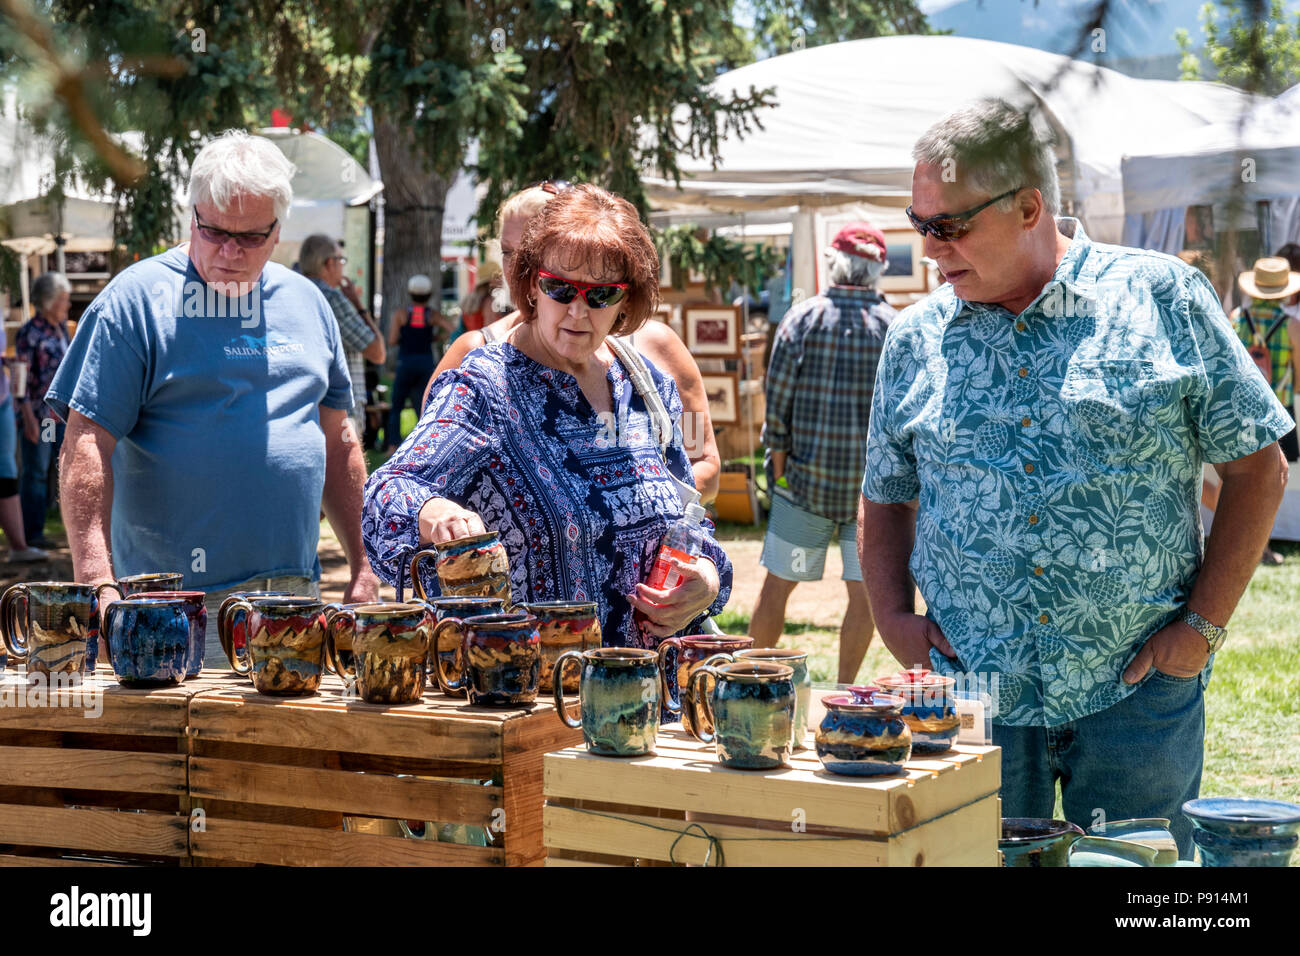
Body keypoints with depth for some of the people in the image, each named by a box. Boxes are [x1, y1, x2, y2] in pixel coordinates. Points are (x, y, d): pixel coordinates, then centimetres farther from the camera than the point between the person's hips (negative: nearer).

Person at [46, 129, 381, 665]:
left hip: (296, 593, 5)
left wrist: (364, 568, 14)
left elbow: (337, 441, 20)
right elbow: (87, 445, -10)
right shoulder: (136, 299, -4)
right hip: (175, 604, -5)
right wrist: (96, 584, -21)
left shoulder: (306, 303, 13)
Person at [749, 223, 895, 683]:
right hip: (872, 484, 0)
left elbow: (778, 405, -4)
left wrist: (779, 471, 4)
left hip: (807, 477, 0)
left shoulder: (801, 319, -4)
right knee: (863, 591, 7)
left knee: (777, 585, 10)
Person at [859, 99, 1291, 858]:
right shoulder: (915, 340, 7)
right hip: (969, 694, 2)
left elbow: (1257, 467, 0)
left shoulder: (1162, 298, -3)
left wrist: (1206, 623, -6)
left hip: (1136, 689, -2)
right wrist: (893, 617, 1)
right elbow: (887, 498, 17)